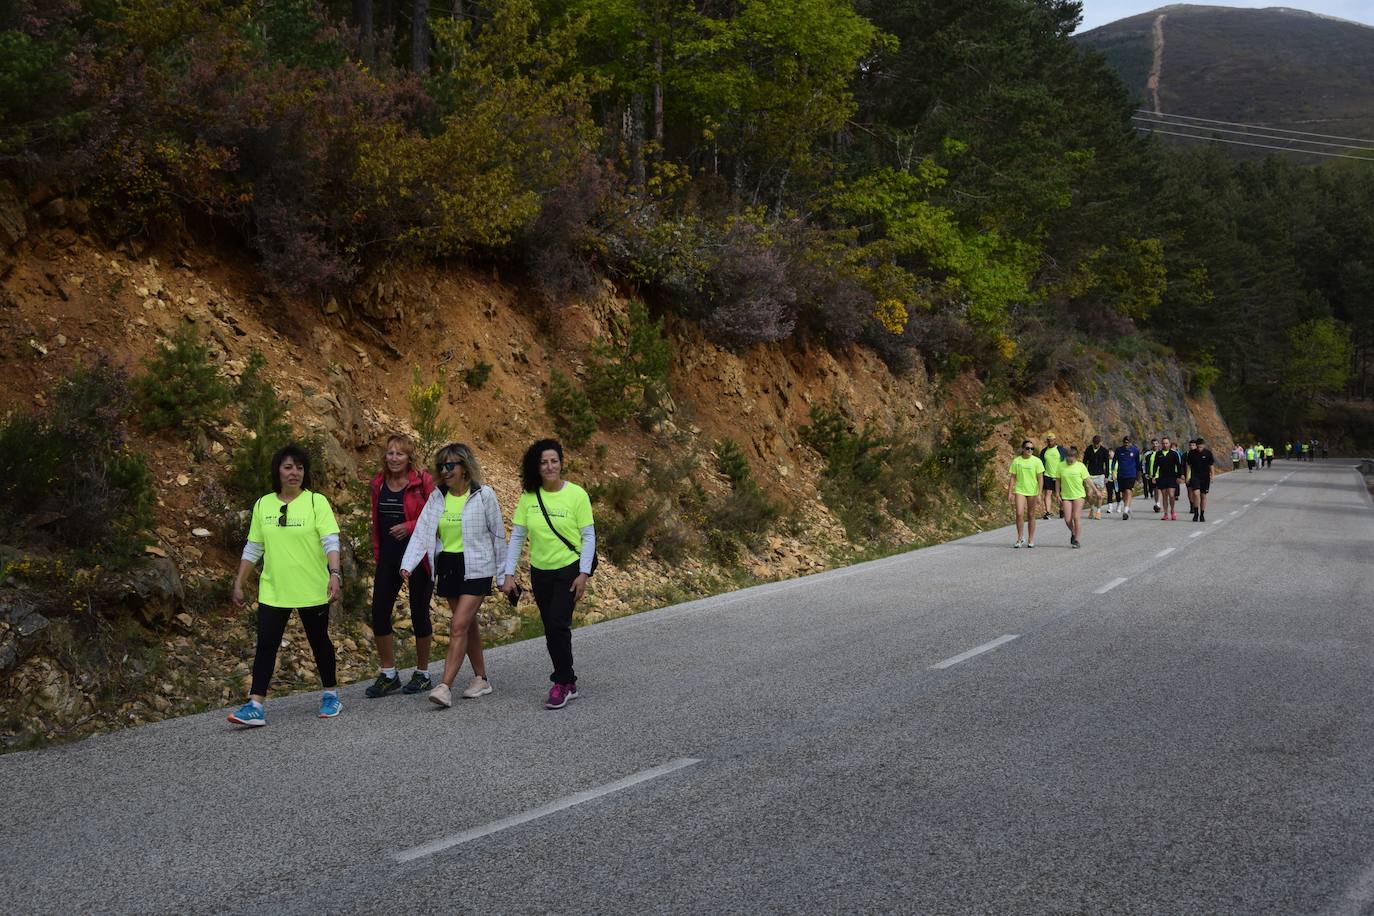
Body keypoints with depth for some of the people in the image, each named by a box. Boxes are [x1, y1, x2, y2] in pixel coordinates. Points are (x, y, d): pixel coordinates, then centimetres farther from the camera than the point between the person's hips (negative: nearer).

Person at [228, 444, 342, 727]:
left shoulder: (316, 502, -6)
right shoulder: (263, 504, 5)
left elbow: (330, 541, -14)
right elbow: (253, 548, 12)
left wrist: (335, 574, -28)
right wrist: (238, 582, 10)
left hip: (312, 590, -2)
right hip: (273, 590, 2)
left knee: (319, 642, 11)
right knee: (266, 645, -4)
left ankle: (331, 694, 28)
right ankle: (255, 705, -5)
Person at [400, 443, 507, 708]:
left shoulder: (484, 495, -8)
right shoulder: (437, 497, 3)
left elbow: (498, 534, -2)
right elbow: (422, 532, -4)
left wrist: (503, 574, 1)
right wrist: (407, 565, -18)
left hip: (476, 568, -5)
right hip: (448, 567, 5)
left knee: (459, 625, -13)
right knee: (468, 625, 14)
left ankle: (445, 686, -16)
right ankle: (481, 679, 26)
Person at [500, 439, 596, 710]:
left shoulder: (576, 494, -9)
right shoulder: (529, 496, -1)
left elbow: (588, 536, -8)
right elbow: (516, 537, 2)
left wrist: (583, 574, -14)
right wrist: (509, 574, -2)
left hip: (569, 569, -4)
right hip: (540, 572, 4)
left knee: (557, 624, -16)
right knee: (552, 629, 9)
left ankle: (563, 683, -4)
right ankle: (568, 682, 22)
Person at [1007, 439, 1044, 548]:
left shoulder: (1037, 461, -4)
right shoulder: (1016, 461, 0)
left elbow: (1040, 478, -4)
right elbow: (1012, 477, 5)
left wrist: (1039, 493, -10)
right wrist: (1010, 492, 0)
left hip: (1032, 491, 0)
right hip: (1019, 490, 0)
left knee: (1031, 515, 7)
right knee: (1019, 514, -13)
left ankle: (1030, 539, 18)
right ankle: (1020, 537, 2)